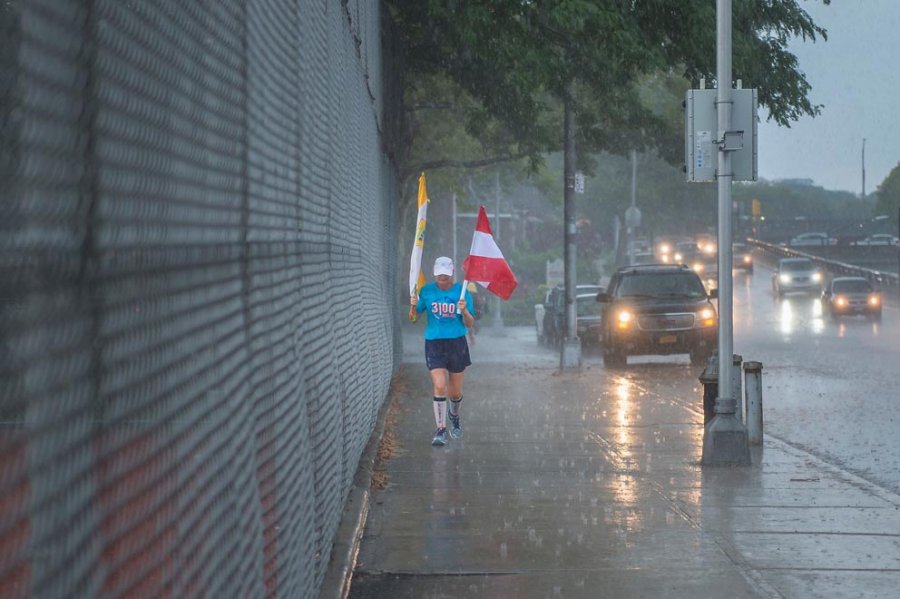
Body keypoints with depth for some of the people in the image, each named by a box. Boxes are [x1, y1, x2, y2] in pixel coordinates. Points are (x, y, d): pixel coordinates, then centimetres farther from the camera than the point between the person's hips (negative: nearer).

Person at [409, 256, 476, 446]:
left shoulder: (462, 291, -2)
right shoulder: (426, 291, 0)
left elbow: (470, 324, 1)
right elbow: (413, 317, 7)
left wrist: (464, 311, -20)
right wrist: (413, 306, -14)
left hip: (457, 344, 1)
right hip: (434, 344, -1)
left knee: (455, 392, 9)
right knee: (440, 387, -16)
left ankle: (454, 416, 42)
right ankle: (440, 430, -11)